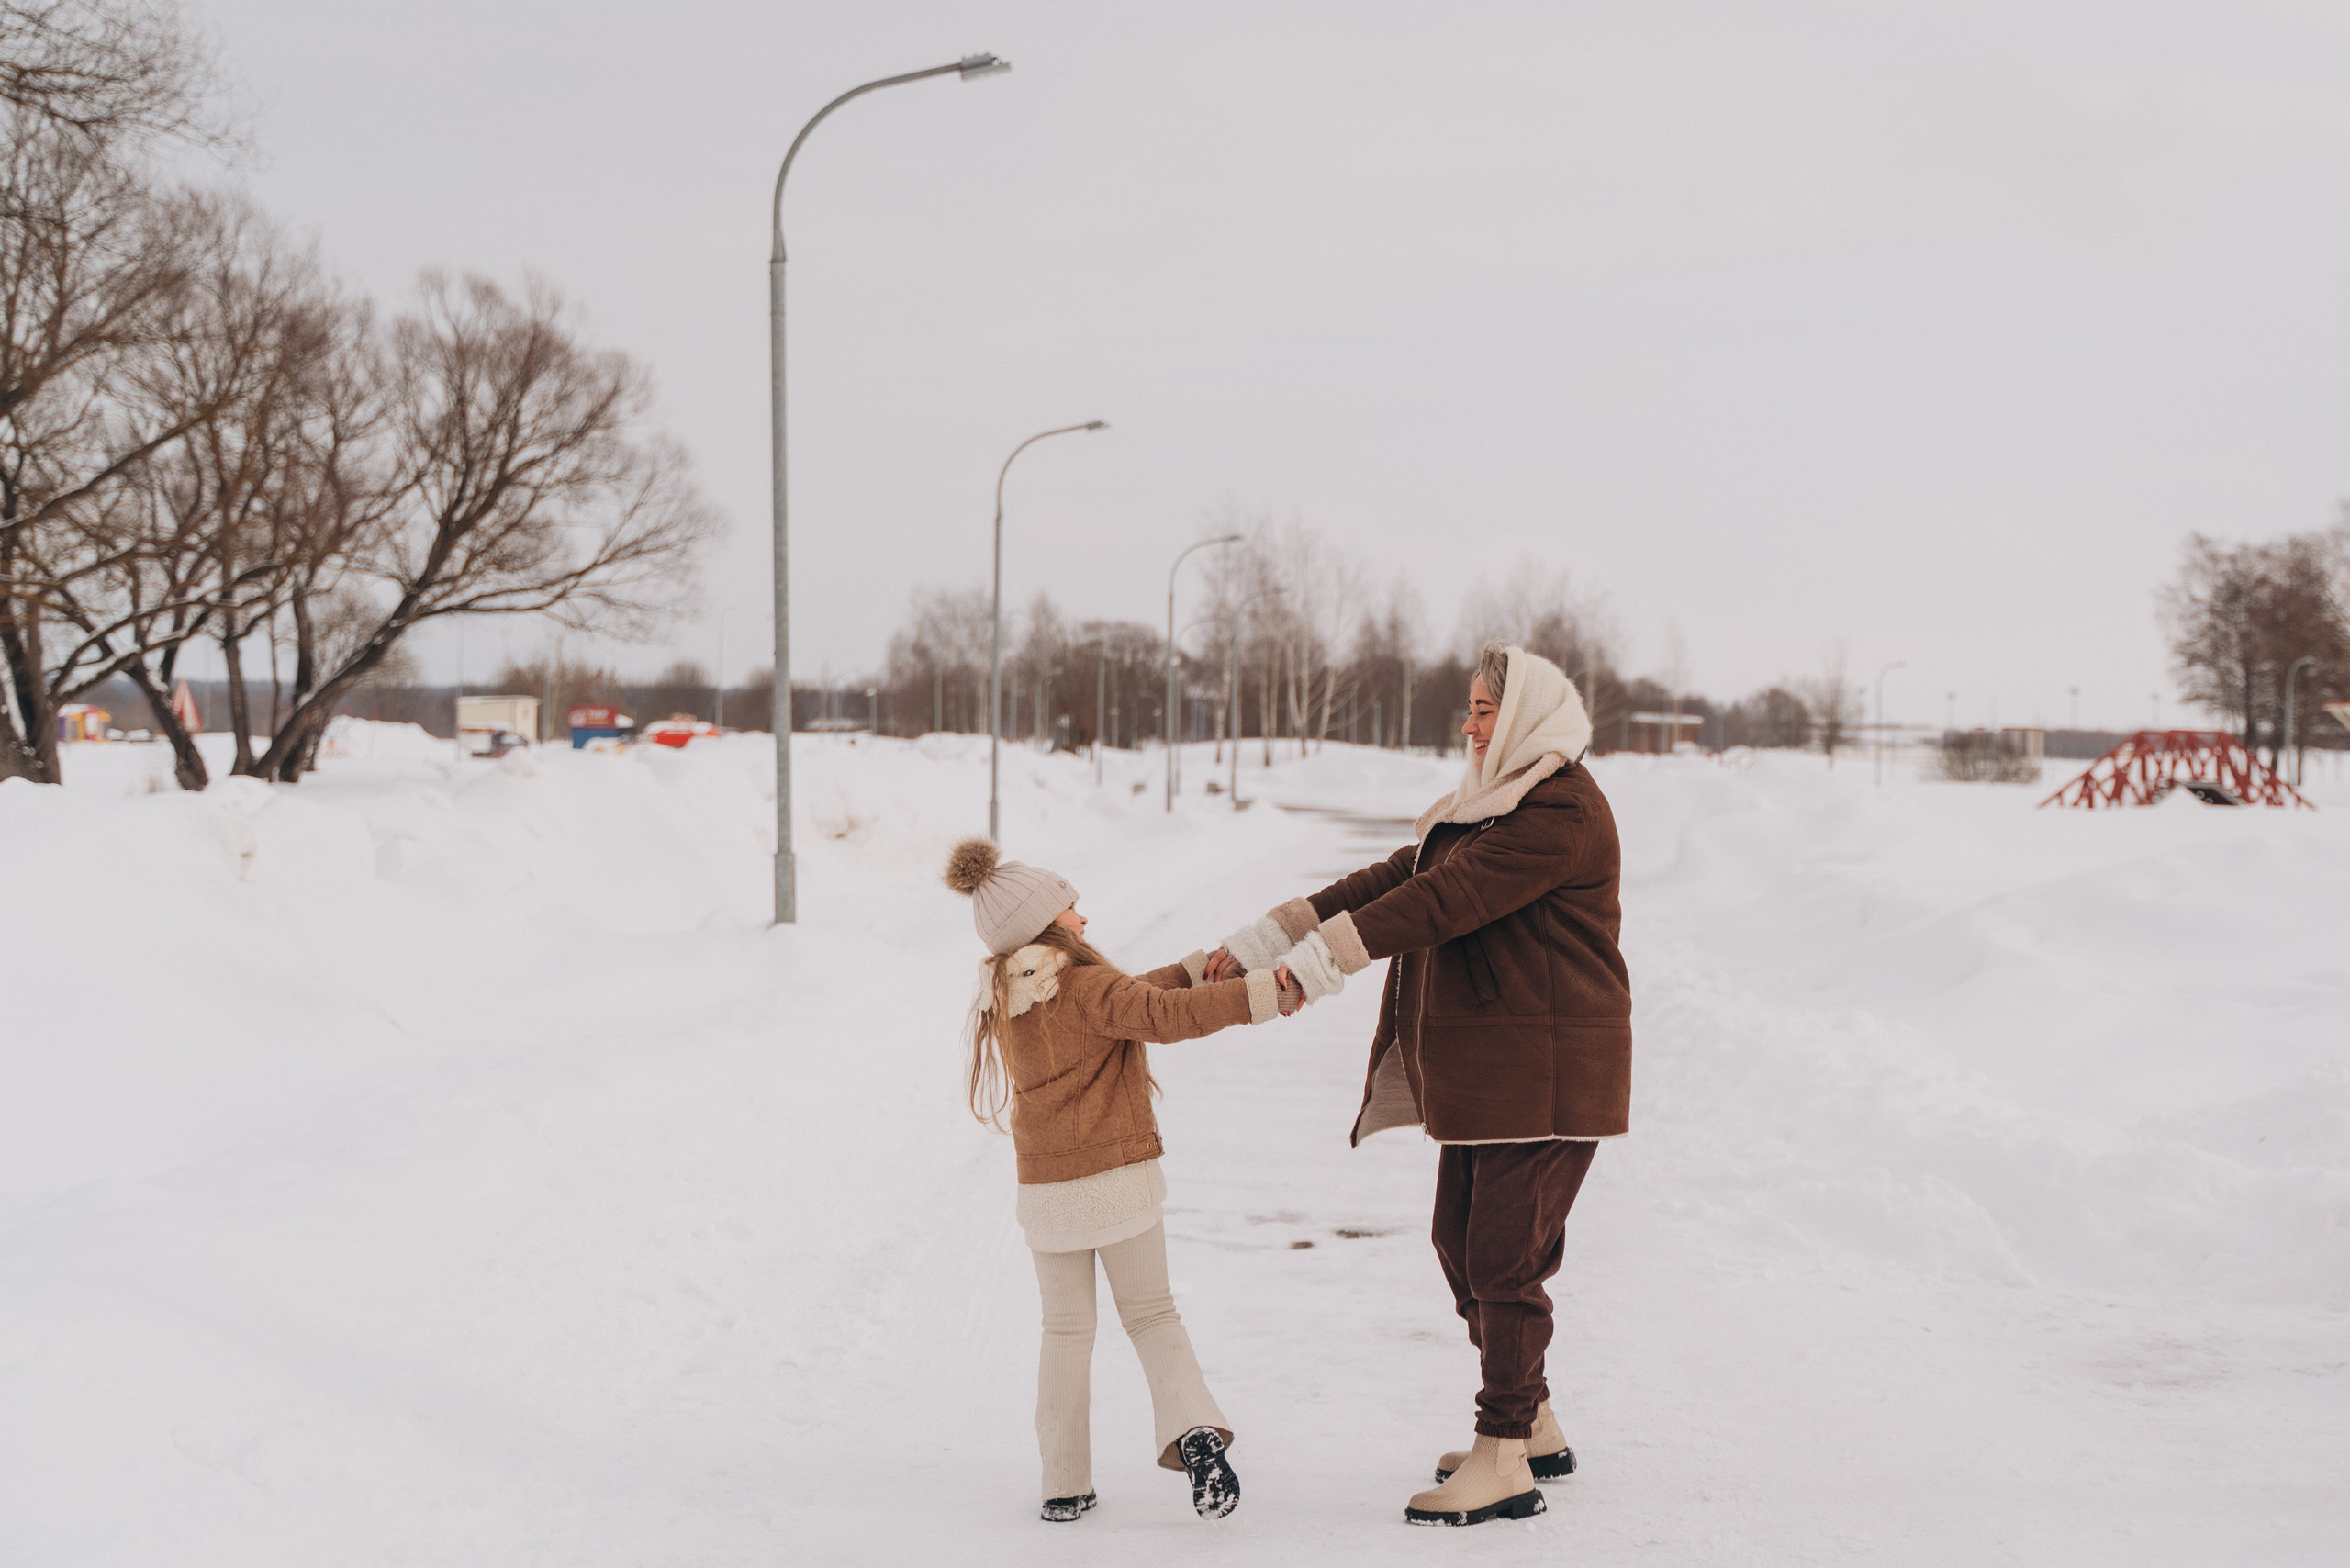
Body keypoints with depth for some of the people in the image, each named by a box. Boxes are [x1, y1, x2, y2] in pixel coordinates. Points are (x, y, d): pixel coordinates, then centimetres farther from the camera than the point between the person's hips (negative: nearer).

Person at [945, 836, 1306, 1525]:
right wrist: (1264, 994, -22)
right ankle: (1191, 1427, -13)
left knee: (1066, 1332, 13)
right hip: (1119, 1177, -4)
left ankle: (1065, 1485, 12)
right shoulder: (1085, 988, -14)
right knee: (1150, 1314, 9)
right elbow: (1166, 1014, -25)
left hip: (1045, 1186, 5)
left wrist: (1200, 968, 6)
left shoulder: (1005, 997, 7)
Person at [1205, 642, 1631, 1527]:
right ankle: (1533, 1427, 27)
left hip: (1545, 1075, -10)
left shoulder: (1561, 813, -16)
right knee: (1462, 1242, 14)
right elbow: (1388, 883, 12)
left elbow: (1440, 901, -23)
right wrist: (1254, 947, 5)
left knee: (1505, 1256, -7)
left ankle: (1504, 1461, 0)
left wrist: (1311, 966, -23)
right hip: (1481, 1071, 10)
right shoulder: (1489, 806, 17)